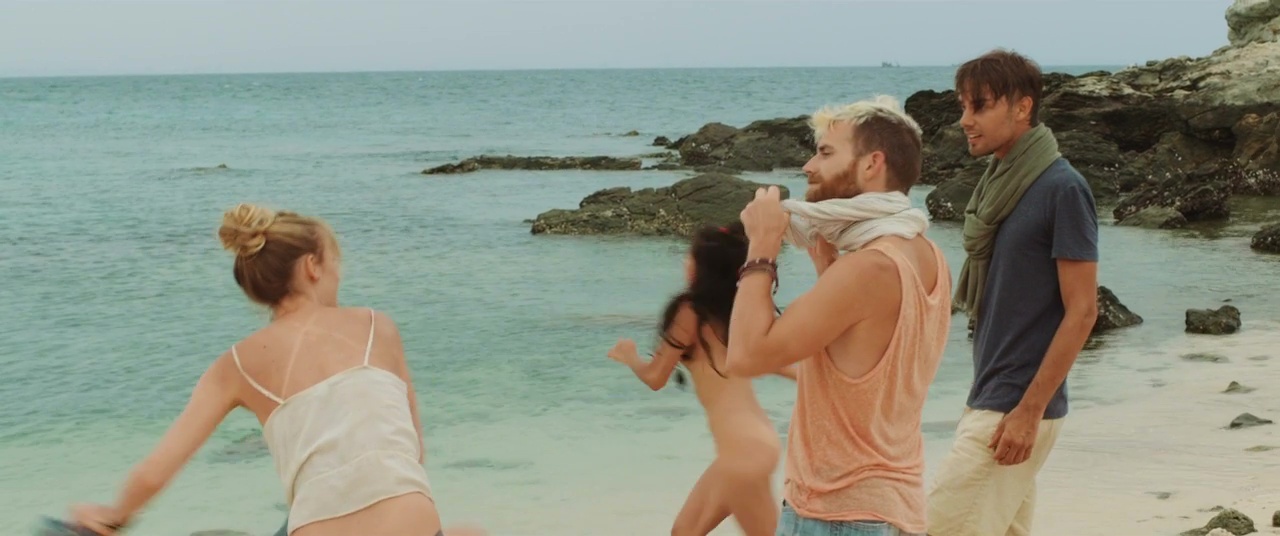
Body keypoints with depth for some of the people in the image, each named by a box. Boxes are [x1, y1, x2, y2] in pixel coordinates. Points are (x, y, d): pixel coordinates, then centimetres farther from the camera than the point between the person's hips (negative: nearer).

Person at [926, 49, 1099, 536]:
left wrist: (1029, 410, -18)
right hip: (991, 399, 8)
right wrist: (984, 400, 17)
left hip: (1017, 407, -8)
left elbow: (1081, 311, -16)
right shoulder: (1000, 181, 10)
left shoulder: (1061, 188, -14)